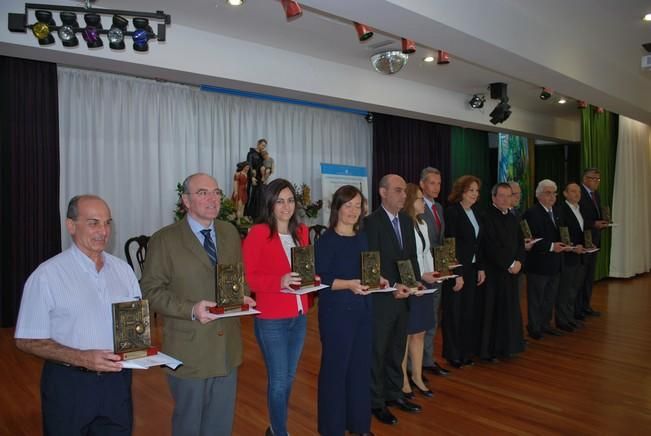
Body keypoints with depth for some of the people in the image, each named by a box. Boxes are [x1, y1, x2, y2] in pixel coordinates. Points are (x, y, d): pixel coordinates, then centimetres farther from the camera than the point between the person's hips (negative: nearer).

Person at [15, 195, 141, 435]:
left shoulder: (122, 269, 3)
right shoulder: (47, 275, -12)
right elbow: (27, 341, -10)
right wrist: (82, 358, -21)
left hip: (117, 379, 4)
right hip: (68, 385, -4)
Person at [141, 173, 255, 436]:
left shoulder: (230, 232, 5)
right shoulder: (164, 239, -10)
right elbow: (150, 290, -11)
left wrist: (242, 296, -7)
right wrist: (190, 309, -24)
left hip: (226, 347, 4)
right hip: (189, 348, -4)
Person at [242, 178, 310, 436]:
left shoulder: (301, 232, 6)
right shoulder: (258, 233, -13)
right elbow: (247, 277, -15)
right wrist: (279, 281, -28)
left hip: (299, 316, 6)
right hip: (271, 319, -6)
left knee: (288, 378, 18)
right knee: (278, 380, 5)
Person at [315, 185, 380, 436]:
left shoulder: (361, 238, 10)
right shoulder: (326, 240, -10)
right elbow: (320, 278, -15)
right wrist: (349, 284, -25)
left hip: (362, 309, 7)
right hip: (336, 311, -6)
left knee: (361, 365, 13)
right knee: (335, 367, 3)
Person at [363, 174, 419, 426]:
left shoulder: (406, 220, 9)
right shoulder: (371, 222, -14)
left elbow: (411, 255, 12)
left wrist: (416, 281, -3)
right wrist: (392, 286, -20)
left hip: (403, 296, 7)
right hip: (380, 298, -7)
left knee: (397, 350, 18)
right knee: (376, 352, 8)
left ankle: (394, 394, 35)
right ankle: (376, 402, 23)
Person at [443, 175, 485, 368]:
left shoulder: (475, 212, 10)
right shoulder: (452, 212, -12)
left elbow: (478, 243, 13)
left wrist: (480, 268, 8)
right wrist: (456, 274, -17)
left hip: (472, 269, 7)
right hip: (457, 269, -7)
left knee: (469, 311, 12)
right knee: (454, 312, 4)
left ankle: (466, 352, 24)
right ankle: (453, 354, 17)